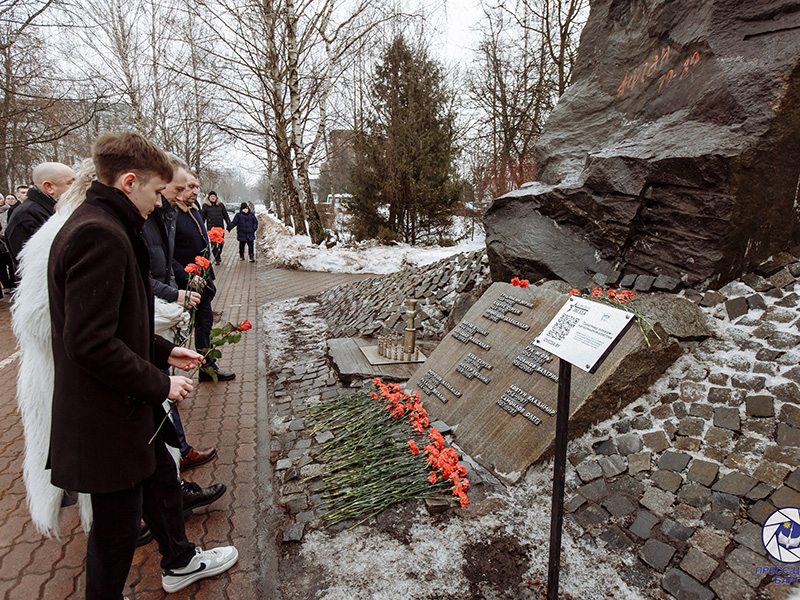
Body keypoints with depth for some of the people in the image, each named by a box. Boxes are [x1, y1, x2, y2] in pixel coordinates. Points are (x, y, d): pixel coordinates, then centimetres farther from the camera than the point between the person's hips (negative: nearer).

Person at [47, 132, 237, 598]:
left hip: (128, 404, 11)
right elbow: (91, 343, -28)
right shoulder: (100, 235, -24)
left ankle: (180, 562, 49)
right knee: (118, 523, 10)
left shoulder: (103, 227, 10)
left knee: (161, 478, 26)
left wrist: (162, 350, 10)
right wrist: (159, 384, -18)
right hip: (108, 418, -11)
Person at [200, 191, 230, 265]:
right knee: (213, 243, -5)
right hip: (211, 227, -1)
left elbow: (226, 216, 14)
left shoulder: (221, 205, 9)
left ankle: (219, 255, 28)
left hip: (220, 226, 1)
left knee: (221, 242, 4)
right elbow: (202, 217, 10)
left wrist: (229, 225, 9)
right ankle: (217, 259, 1)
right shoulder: (205, 206, 6)